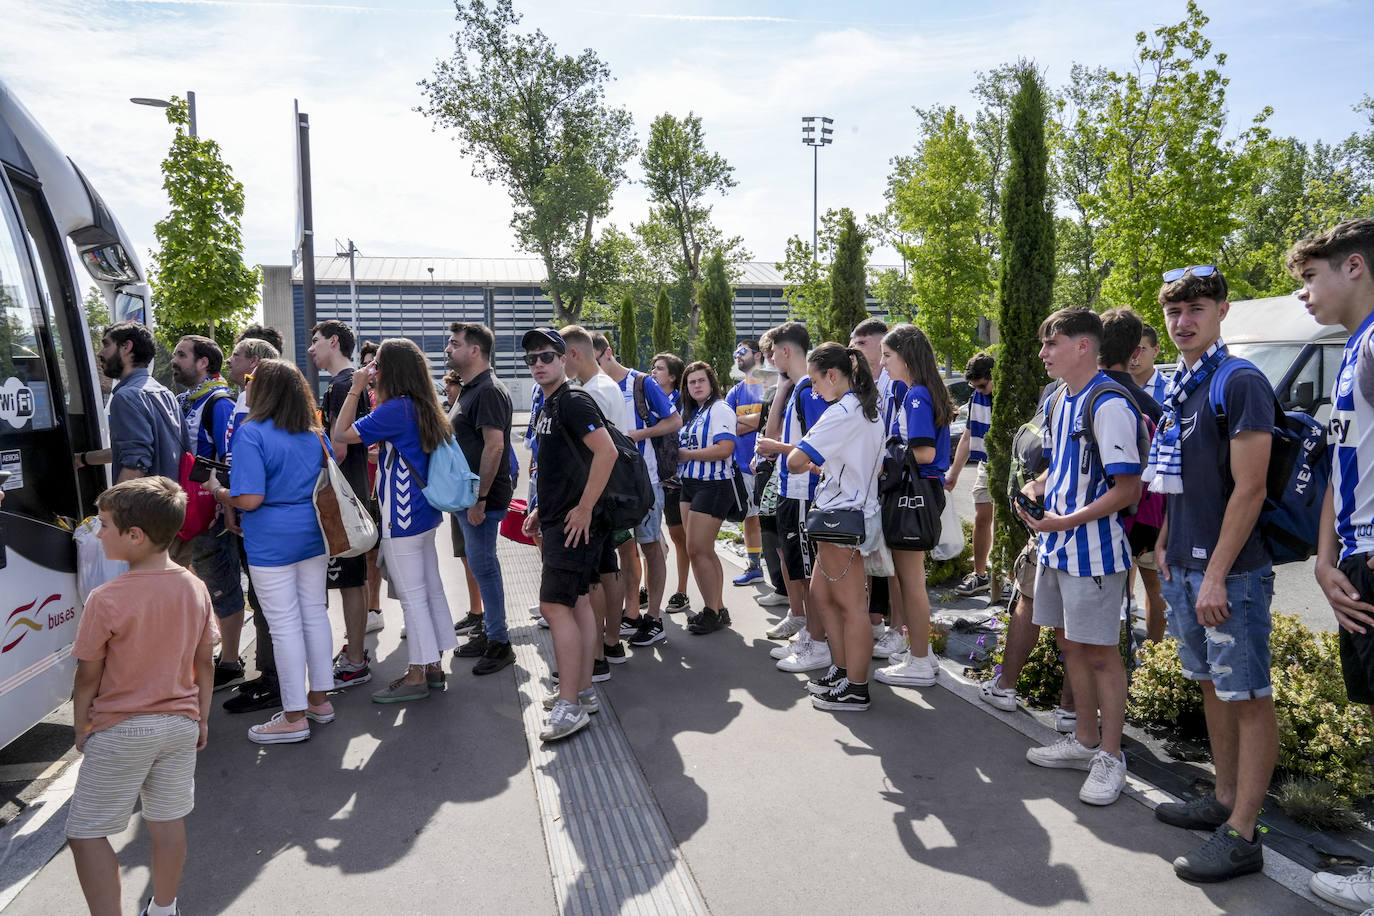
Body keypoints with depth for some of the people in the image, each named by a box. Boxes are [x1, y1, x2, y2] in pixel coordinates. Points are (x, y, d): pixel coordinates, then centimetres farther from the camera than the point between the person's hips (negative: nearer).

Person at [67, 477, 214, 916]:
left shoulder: (106, 600, -20)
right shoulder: (195, 588, -5)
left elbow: (88, 676, -11)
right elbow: (205, 663, 3)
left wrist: (80, 728, 5)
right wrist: (201, 718, 14)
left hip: (121, 731, -5)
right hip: (181, 723, 6)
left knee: (86, 834, 9)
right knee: (168, 822, 18)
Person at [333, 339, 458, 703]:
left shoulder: (396, 409, -18)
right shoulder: (424, 407, 9)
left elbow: (341, 434, -16)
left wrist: (356, 389, -12)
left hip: (402, 520, -9)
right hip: (424, 514, 9)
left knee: (412, 596, -1)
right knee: (431, 589, 13)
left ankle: (416, 676, 8)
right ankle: (432, 666, 24)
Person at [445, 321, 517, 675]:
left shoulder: (489, 391, -16)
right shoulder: (470, 390, 16)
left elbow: (494, 446, -23)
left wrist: (479, 499, -23)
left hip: (483, 499, -10)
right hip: (468, 496, 10)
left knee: (482, 564, -4)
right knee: (481, 563, 16)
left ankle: (499, 643, 7)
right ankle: (489, 631, 28)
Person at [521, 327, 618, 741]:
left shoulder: (573, 401, -14)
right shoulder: (546, 407, 16)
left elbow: (606, 452, -26)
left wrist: (583, 509, -23)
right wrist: (540, 510, 18)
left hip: (574, 524, -10)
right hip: (556, 523, 10)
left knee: (555, 605, -10)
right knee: (576, 601, 14)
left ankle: (570, 706, -4)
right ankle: (584, 690, 24)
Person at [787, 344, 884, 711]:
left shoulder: (842, 412, -18)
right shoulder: (871, 409, 12)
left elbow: (795, 460, -22)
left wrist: (805, 463, 1)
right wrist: (820, 463, 9)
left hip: (842, 514, -10)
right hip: (858, 508, 10)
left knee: (851, 604, -1)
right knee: (820, 594, 17)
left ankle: (855, 689, 8)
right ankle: (841, 670, 27)